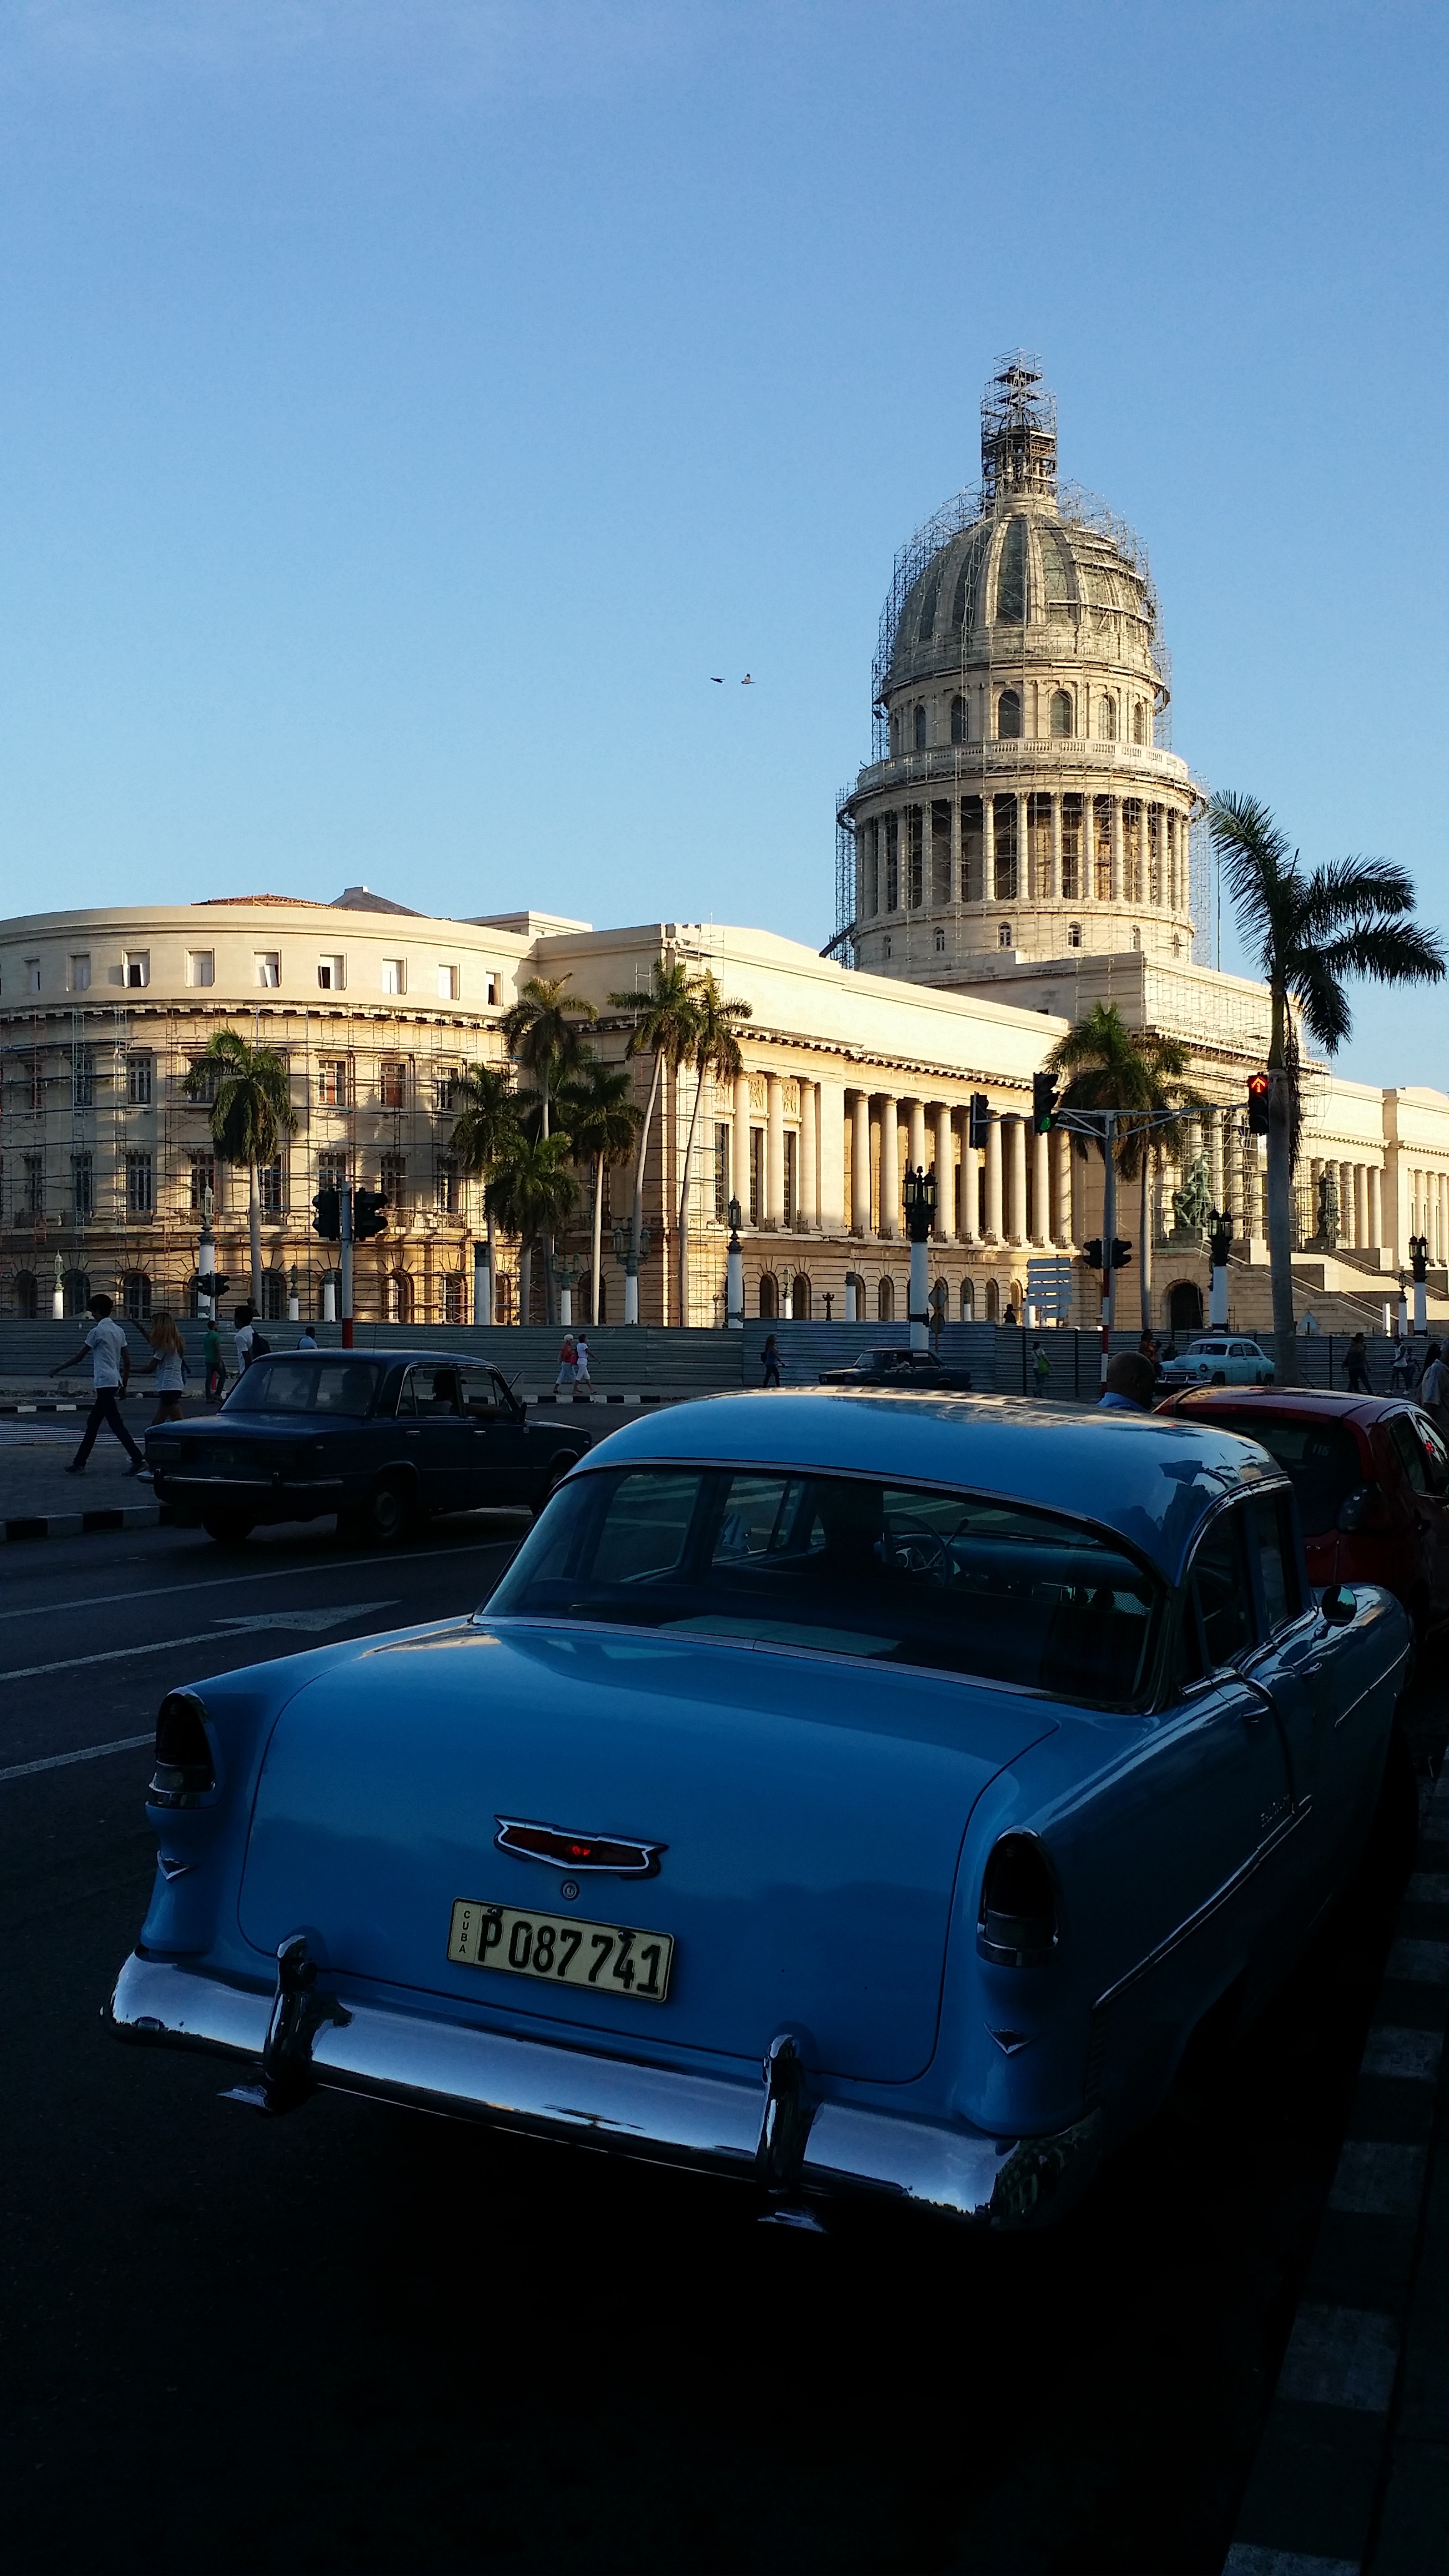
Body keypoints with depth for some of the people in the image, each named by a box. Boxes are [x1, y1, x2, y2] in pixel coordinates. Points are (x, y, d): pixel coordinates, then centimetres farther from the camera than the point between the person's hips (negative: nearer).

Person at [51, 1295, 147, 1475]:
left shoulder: (97, 1331, -8)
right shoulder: (119, 1331, 13)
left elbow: (79, 1357, -4)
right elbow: (127, 1361, 13)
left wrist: (57, 1370, 8)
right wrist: (124, 1385, 20)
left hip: (105, 1382, -9)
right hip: (114, 1382, 9)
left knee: (116, 1424, -10)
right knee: (93, 1423, 14)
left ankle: (138, 1460, -16)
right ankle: (79, 1463, 19)